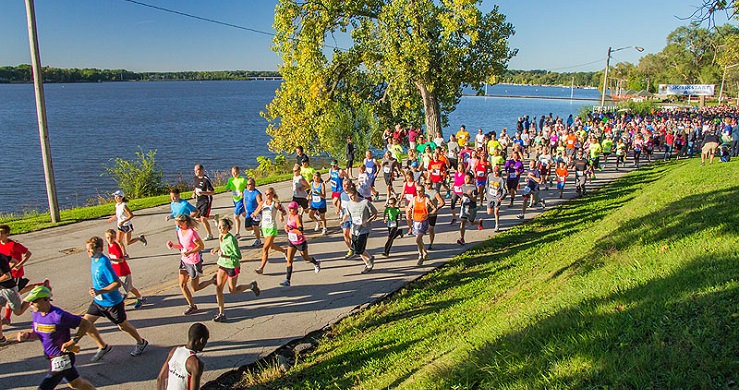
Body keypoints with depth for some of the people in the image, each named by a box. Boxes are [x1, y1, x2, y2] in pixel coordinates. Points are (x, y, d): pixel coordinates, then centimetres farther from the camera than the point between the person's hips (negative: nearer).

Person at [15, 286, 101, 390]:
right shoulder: (36, 314, -2)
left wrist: (73, 341, -25)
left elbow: (85, 324, -19)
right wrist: (27, 334, -6)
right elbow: (36, 333, 15)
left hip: (61, 359, -8)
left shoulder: (59, 316, -25)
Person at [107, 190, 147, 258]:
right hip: (120, 226, 7)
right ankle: (125, 254, 16)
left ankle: (140, 238, 18)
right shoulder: (117, 205, 3)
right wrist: (112, 218, 7)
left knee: (127, 243, -2)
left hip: (127, 226, -7)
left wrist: (123, 221, -27)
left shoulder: (124, 206, -22)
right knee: (119, 240, 2)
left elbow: (131, 215, -25)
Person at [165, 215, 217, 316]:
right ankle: (192, 306, 21)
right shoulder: (180, 231, 1)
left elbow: (201, 246, -20)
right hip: (184, 261, 8)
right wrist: (174, 246, -7)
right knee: (182, 285, 7)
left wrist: (189, 252, -29)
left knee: (195, 288, 4)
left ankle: (213, 280, 25)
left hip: (193, 262, -8)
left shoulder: (192, 233, -23)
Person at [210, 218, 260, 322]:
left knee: (233, 290, 8)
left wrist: (224, 255, -32)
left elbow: (238, 256, -23)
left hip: (232, 266, -7)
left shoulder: (231, 239, -23)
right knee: (218, 289, 0)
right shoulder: (221, 236, 1)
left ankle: (251, 286, 32)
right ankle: (221, 314, 9)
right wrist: (217, 249, 4)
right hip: (222, 264, 7)